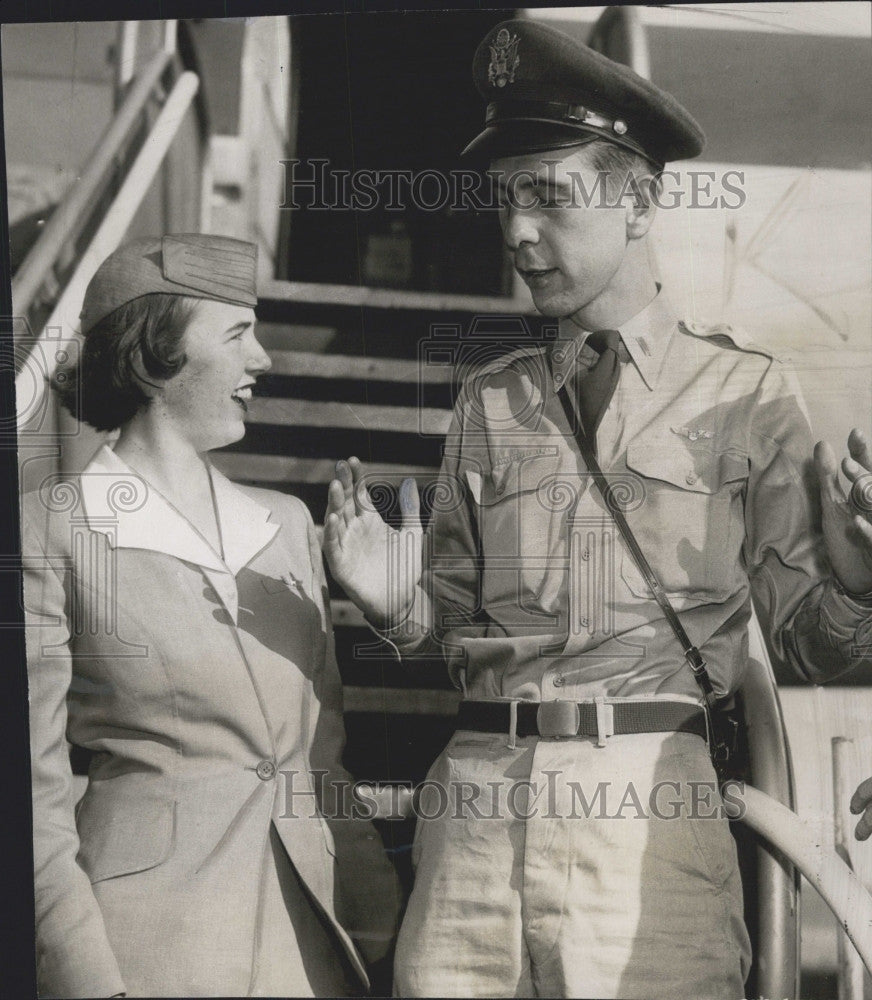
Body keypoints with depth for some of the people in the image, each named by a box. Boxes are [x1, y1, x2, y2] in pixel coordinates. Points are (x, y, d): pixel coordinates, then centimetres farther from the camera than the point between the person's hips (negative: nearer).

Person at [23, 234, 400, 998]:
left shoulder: (287, 523, 9)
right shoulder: (51, 532, -7)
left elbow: (325, 748, 12)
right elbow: (36, 787, -8)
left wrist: (378, 920, 9)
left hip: (308, 922, 5)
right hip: (153, 923, -5)